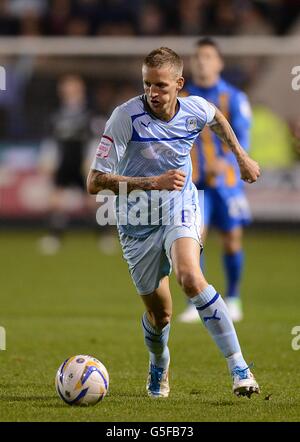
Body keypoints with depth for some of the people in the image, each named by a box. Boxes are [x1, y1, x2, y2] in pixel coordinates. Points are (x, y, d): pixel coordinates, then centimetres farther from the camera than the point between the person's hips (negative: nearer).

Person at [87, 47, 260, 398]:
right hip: (138, 222, 0)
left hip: (180, 210, 1)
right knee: (158, 314, 7)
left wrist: (242, 157, 20)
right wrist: (153, 182, -30)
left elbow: (217, 118, 18)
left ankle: (238, 367, -25)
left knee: (190, 278, -29)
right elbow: (95, 182, -24)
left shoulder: (195, 110, -11)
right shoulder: (126, 117, -22)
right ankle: (159, 368, 42)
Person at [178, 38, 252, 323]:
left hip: (227, 179, -1)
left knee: (232, 239, 3)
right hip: (194, 182, 1)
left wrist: (226, 161, -28)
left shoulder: (233, 98, -1)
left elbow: (242, 138, -10)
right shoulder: (182, 99, 7)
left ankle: (232, 300, 21)